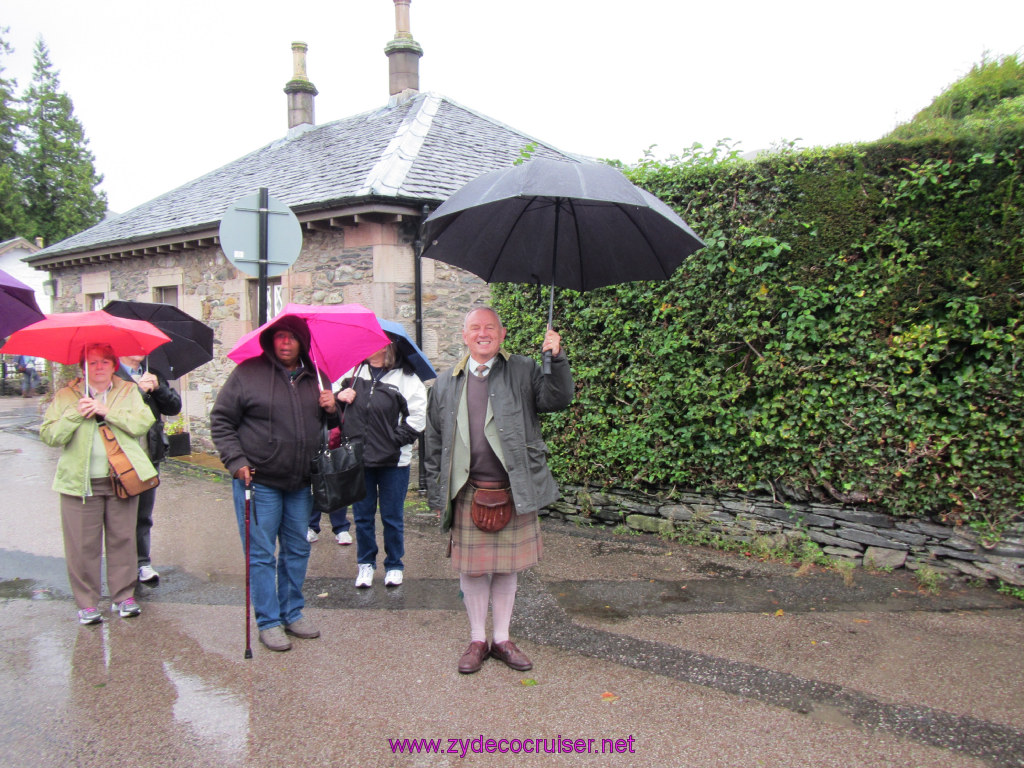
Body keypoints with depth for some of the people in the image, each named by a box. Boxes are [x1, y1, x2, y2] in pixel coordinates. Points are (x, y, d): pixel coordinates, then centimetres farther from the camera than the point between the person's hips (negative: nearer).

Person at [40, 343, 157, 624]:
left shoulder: (129, 392, 9)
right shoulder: (65, 397, 9)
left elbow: (143, 422, -6)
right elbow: (49, 435, 1)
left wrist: (106, 410, -13)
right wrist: (76, 414, -13)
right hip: (80, 482, 0)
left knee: (123, 539, 7)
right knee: (83, 545, 2)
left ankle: (124, 596, 19)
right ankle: (87, 603, 14)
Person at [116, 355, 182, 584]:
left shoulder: (153, 375, 14)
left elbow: (174, 407, 6)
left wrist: (158, 388, -9)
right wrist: (139, 390, -20)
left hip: (150, 456, 5)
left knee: (144, 516, 11)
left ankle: (143, 563, 19)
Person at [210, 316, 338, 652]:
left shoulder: (314, 378, 9)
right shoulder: (248, 373, -4)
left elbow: (329, 424, 21)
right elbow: (221, 420, -2)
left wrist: (332, 409, -3)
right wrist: (236, 461, -12)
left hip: (301, 484, 5)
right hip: (259, 481, -4)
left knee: (297, 551, 13)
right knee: (262, 554, 3)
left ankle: (293, 613, 28)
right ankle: (268, 622, 15)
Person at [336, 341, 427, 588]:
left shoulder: (405, 377, -5)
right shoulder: (353, 371, 5)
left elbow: (418, 418, -6)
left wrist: (396, 440, -12)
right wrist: (338, 396, -3)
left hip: (393, 461, -3)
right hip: (358, 458, 3)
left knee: (392, 518, 8)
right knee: (362, 516, 13)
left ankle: (394, 566, 26)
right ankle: (366, 564, 30)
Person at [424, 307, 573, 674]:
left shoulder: (523, 371, 3)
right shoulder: (446, 383, 8)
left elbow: (558, 399, -8)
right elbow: (434, 443, 10)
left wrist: (558, 359, -22)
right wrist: (438, 495, 8)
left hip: (514, 492, -1)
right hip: (467, 494, 1)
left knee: (507, 567, 11)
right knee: (471, 568, 9)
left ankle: (501, 639, 29)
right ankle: (477, 640, 28)